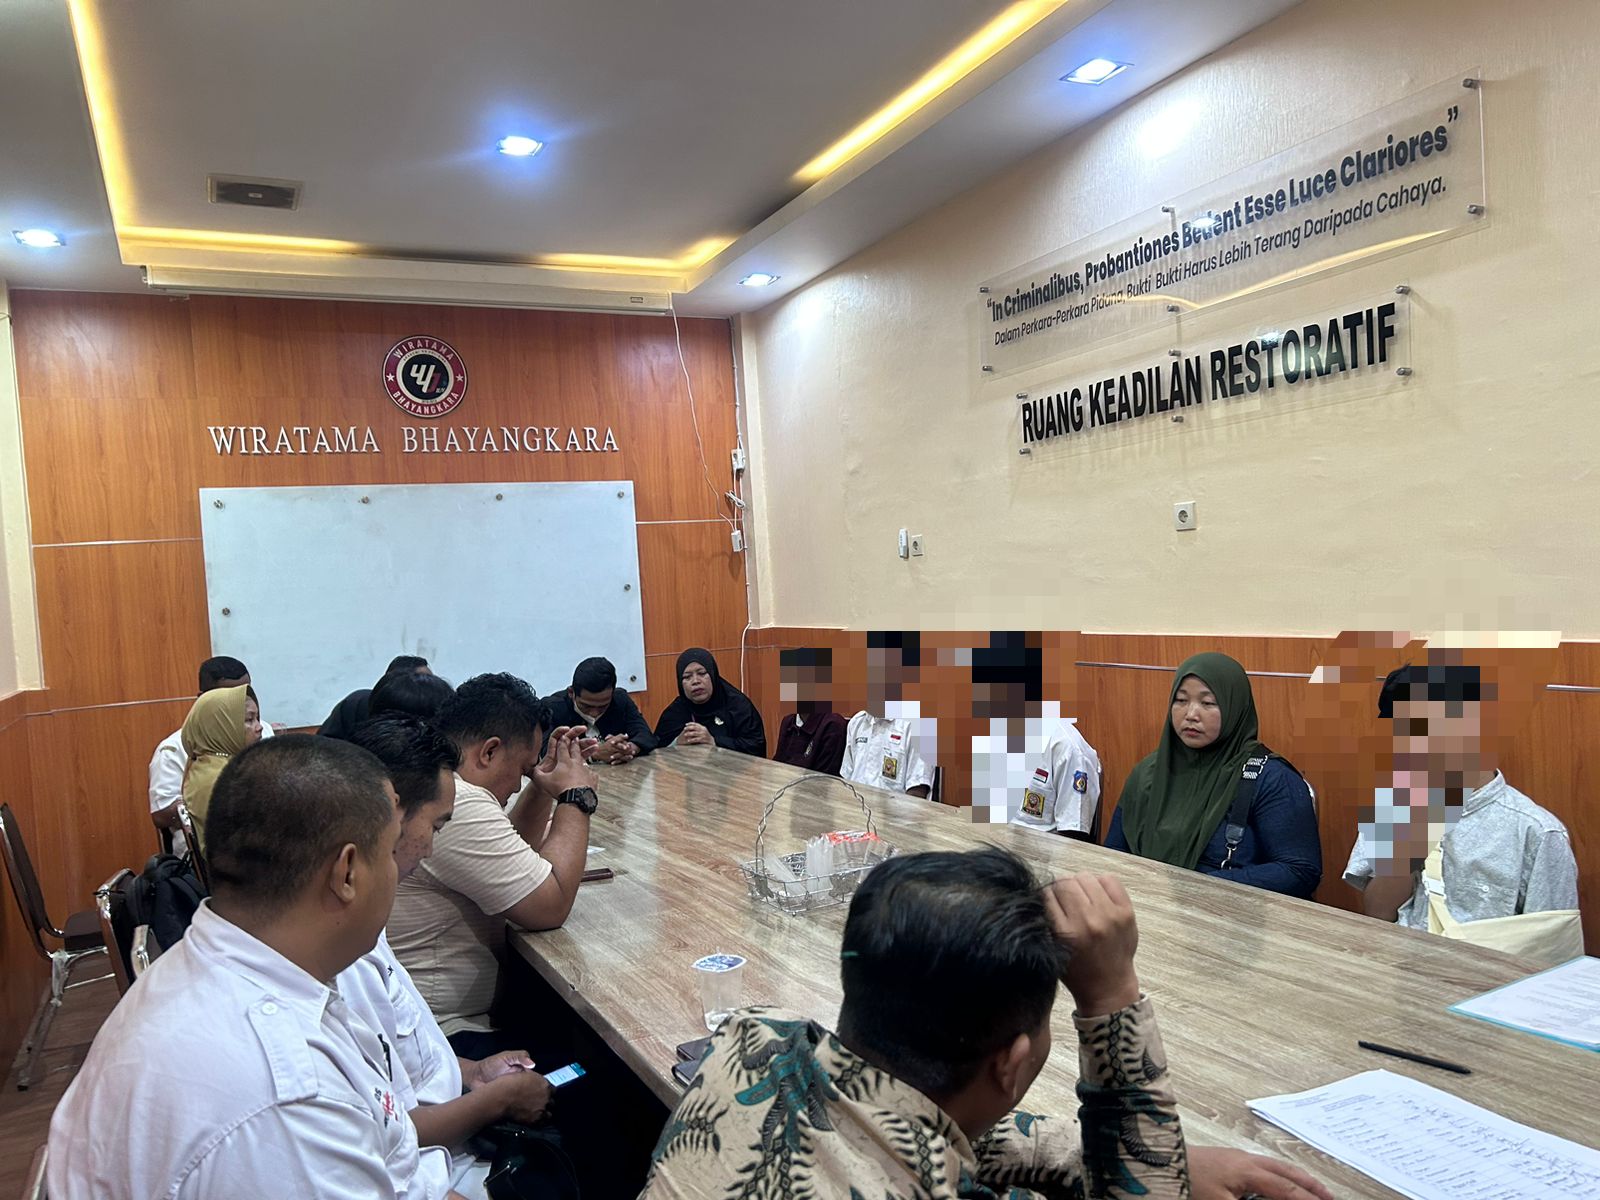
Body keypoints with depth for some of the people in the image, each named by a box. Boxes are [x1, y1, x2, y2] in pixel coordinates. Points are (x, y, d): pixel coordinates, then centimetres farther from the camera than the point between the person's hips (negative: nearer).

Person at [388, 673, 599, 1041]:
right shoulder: (458, 805, -24)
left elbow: (509, 858, 21)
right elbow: (551, 906, -18)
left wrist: (543, 785, 9)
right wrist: (576, 796, -8)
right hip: (445, 1036, -10)